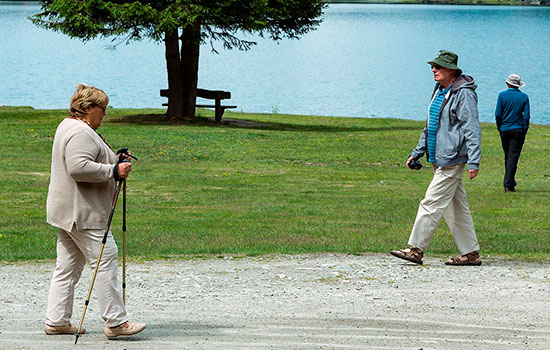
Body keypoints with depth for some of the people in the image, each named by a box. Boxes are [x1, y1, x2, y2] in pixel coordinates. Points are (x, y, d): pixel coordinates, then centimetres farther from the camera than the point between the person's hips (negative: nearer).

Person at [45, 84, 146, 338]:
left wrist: (114, 160, 15)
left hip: (66, 211, 11)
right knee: (105, 259, -9)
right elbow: (78, 168, -28)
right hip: (82, 213, -11)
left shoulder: (68, 126, 19)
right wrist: (114, 171, -21)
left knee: (67, 266, 11)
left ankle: (56, 321, 13)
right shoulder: (80, 133, -17)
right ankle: (115, 322, -9)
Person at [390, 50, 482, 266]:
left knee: (432, 203, -9)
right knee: (456, 207, 10)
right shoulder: (439, 92, 16)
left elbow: (472, 129, -15)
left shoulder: (464, 94, -12)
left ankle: (416, 249, -7)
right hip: (439, 159, 9)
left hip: (453, 159, -9)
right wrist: (417, 153, 25)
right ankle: (471, 254, 14)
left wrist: (473, 162, -20)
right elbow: (430, 127, 26)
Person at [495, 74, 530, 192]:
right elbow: (526, 116, -5)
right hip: (518, 130, -1)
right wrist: (524, 131, 3)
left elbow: (498, 114, -4)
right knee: (513, 157, -3)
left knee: (508, 157, 15)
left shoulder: (502, 95, -2)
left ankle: (510, 182, 21)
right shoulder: (524, 97, -1)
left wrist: (499, 128, 9)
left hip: (504, 130, 1)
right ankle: (508, 184, -10)